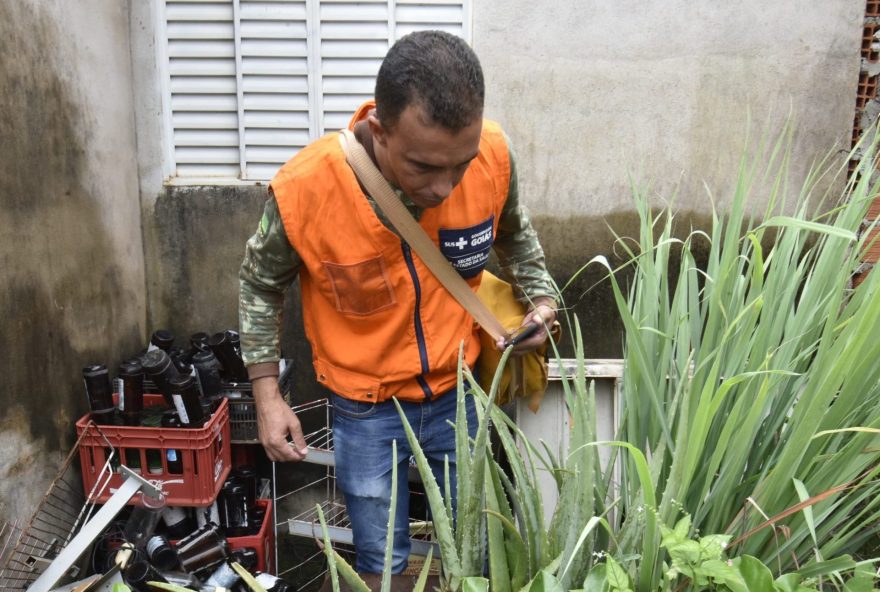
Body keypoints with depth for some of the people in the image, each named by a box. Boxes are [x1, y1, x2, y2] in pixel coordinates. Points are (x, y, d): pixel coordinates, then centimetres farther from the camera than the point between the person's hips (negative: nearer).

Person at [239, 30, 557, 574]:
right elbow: (262, 285, -6)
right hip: (366, 410, -2)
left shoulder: (493, 155, -21)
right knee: (383, 565, 15)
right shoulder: (304, 188, -27)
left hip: (456, 392, 3)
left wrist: (540, 297, -6)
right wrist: (268, 397, -8)